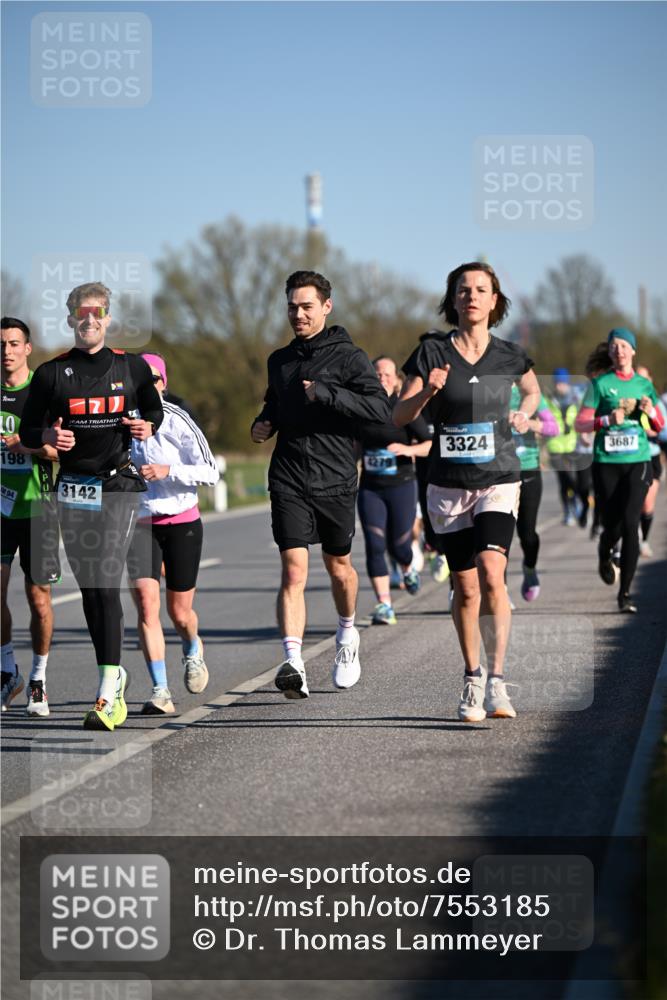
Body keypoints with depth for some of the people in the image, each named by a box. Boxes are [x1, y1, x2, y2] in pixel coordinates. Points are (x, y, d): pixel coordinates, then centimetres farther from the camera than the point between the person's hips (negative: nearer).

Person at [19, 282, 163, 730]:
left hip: (119, 483, -3)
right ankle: (115, 673, 27)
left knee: (106, 584, -15)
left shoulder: (132, 367, 4)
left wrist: (147, 427, -4)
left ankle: (107, 694, -19)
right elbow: (28, 431, 9)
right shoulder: (52, 373, 6)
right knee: (89, 587, 9)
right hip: (73, 487, 3)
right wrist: (48, 435, -13)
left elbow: (155, 409, 19)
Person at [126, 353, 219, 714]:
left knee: (179, 612, 7)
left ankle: (193, 650, 44)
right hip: (140, 524, 2)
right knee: (146, 602, -15)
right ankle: (160, 691, -13)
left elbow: (210, 473, -12)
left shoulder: (177, 421, -10)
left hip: (182, 524, -2)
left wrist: (168, 470, -25)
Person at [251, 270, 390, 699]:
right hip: (289, 482, 2)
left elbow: (381, 410, -15)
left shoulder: (348, 357, -4)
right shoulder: (280, 361, 13)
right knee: (293, 570, -12)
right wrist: (263, 424, 8)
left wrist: (326, 394, -21)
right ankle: (293, 664, -21)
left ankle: (347, 635, 42)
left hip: (335, 481, -2)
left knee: (339, 566, 15)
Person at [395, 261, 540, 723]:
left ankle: (497, 680, -19)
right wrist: (427, 391, -20)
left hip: (498, 481, -1)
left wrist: (525, 415, 6)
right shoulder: (432, 354, -1)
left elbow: (533, 390, 25)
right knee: (466, 589, 6)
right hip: (448, 484, 1)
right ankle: (472, 679, 24)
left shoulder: (510, 356, 2)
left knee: (491, 574, -21)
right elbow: (399, 417, -3)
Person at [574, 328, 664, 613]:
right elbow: (580, 423, -1)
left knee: (630, 524, -12)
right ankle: (604, 557, 40)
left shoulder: (644, 385, 10)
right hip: (606, 463, -1)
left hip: (638, 462, 1)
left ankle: (625, 593, -7)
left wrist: (651, 411, -4)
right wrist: (607, 420, -16)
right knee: (612, 527, 1)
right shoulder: (600, 384, 2)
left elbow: (659, 426, 17)